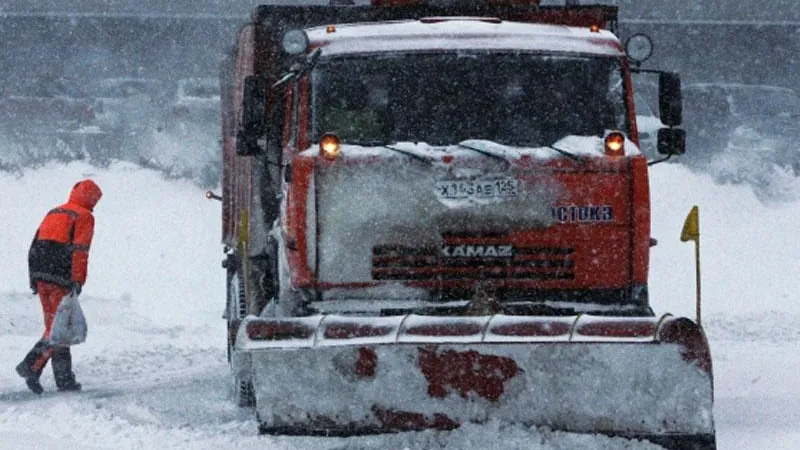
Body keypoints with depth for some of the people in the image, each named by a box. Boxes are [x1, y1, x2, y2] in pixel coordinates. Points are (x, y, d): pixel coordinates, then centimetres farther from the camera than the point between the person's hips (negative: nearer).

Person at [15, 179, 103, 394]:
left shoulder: (53, 213, 19)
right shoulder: (84, 217, -4)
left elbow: (36, 245, 17)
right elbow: (79, 251, -14)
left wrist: (34, 277, 20)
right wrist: (78, 281, -17)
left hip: (41, 277, 7)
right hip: (61, 280, -7)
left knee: (55, 327, 11)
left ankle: (64, 379, 11)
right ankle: (31, 367, -19)